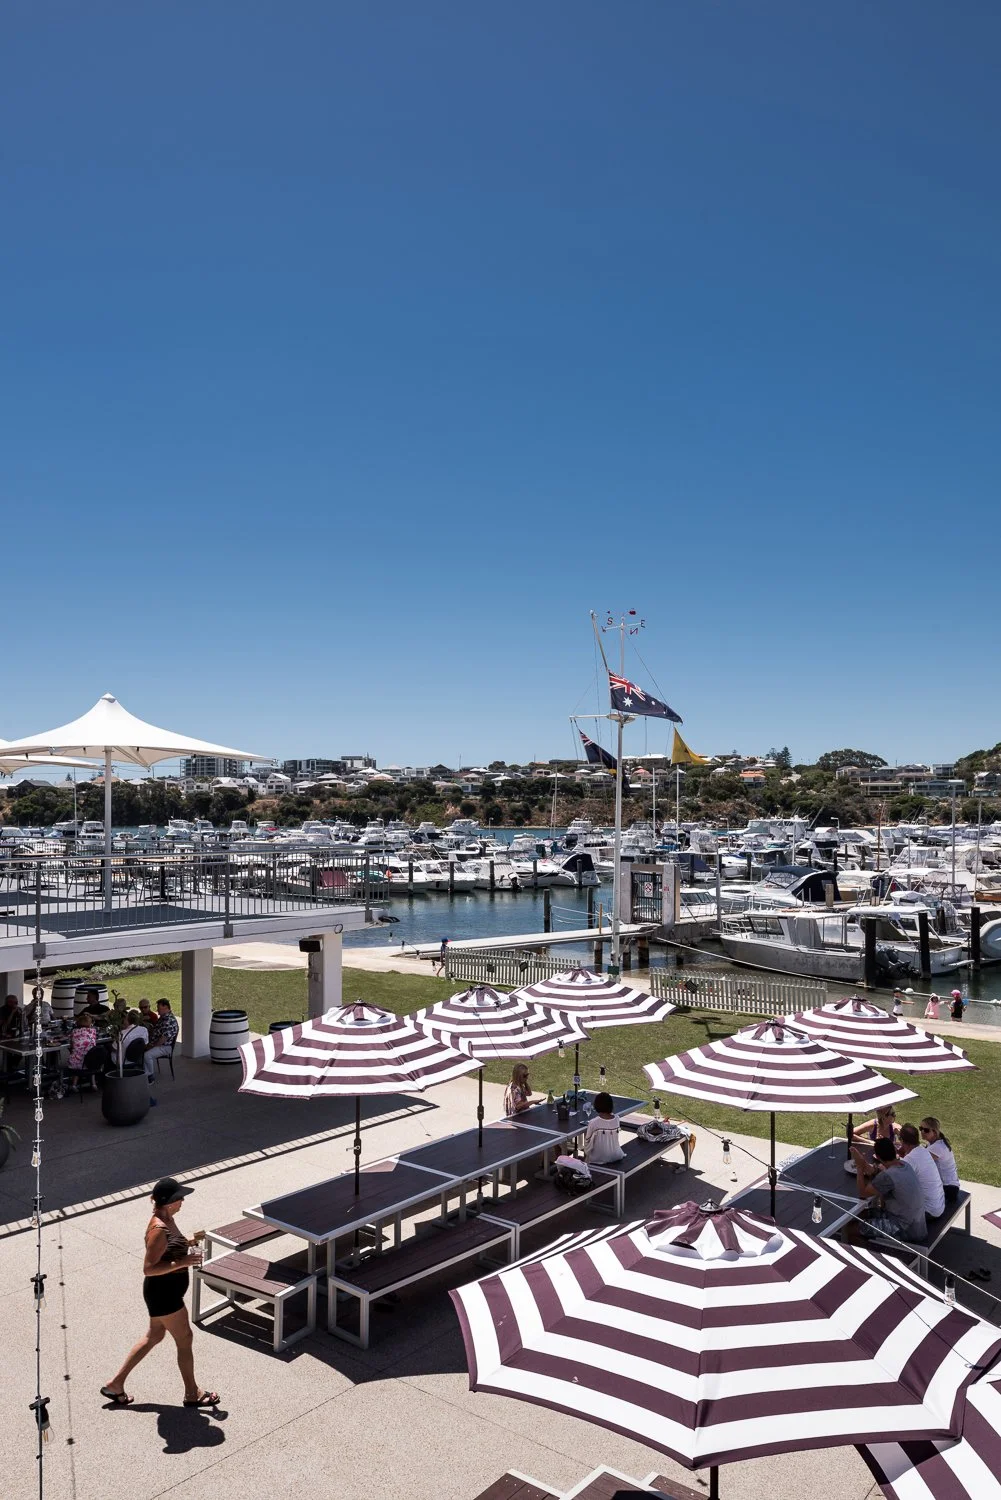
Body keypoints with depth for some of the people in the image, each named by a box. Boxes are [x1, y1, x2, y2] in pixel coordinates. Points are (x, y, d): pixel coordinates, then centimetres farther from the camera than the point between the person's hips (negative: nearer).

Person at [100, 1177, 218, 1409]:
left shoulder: (167, 1220, 1)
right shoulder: (159, 1230, -29)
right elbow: (149, 1268, -29)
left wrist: (187, 1244, 1)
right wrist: (184, 1262, -31)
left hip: (167, 1291, 10)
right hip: (162, 1293, -10)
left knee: (154, 1336, 24)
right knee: (185, 1339, 6)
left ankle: (116, 1384, 35)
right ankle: (192, 1394, 24)